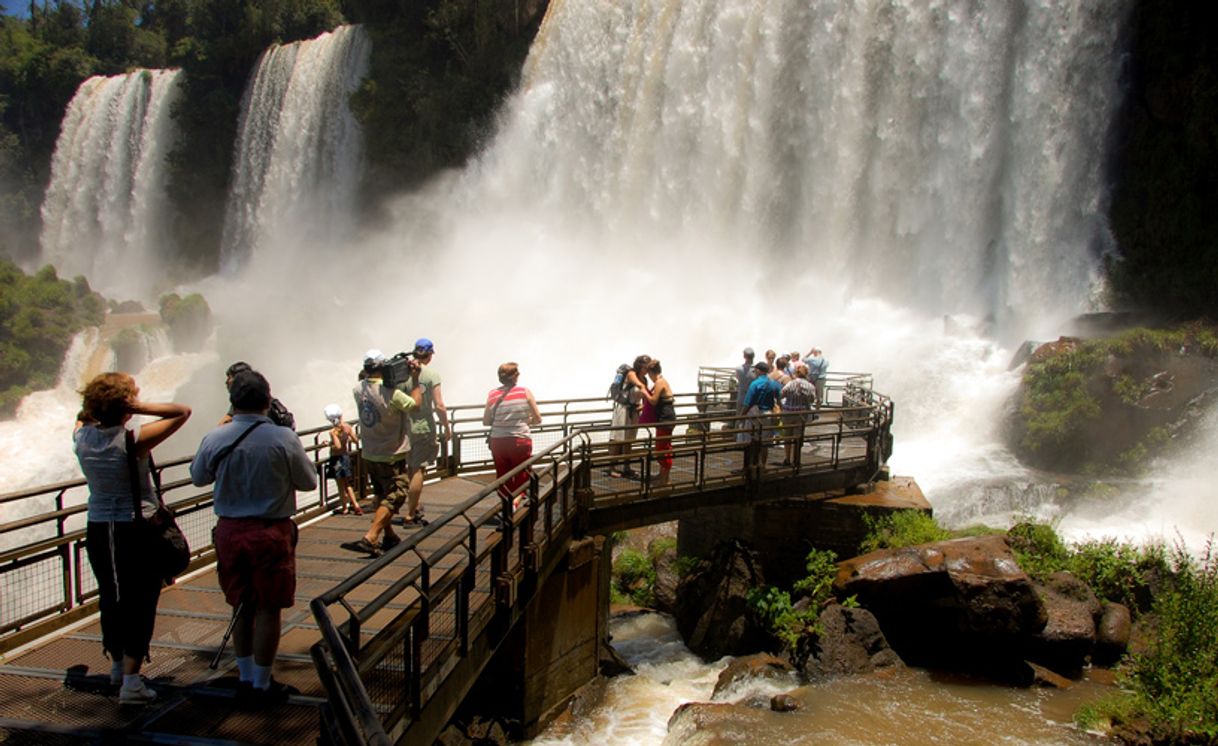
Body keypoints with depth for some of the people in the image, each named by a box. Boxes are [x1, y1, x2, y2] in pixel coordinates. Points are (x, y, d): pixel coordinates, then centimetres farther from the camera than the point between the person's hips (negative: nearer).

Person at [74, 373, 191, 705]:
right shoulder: (134, 440, -18)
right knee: (140, 603, 0)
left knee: (110, 599, 18)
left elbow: (83, 415, 22)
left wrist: (99, 407, 5)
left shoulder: (82, 437, -3)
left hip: (97, 529, 6)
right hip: (137, 530, -6)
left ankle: (118, 665, 36)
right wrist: (141, 408, -17)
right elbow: (183, 411, -13)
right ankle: (131, 680, -2)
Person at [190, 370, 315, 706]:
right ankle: (262, 685, 16)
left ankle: (245, 677, 30)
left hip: (229, 530, 4)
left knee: (240, 607, 18)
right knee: (268, 609, 7)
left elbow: (197, 477, 13)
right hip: (271, 532, -4)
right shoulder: (284, 439, -15)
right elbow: (309, 481, -3)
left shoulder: (214, 439, -5)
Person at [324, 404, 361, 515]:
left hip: (336, 458, -6)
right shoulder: (347, 426, -5)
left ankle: (345, 508, 18)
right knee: (347, 484, 20)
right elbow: (355, 440, 2)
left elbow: (338, 446, -28)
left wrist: (329, 444, -12)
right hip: (346, 456, 6)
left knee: (341, 485, 7)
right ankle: (355, 504, 18)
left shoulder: (333, 431, -21)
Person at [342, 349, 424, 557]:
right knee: (394, 497, 0)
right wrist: (415, 378, -1)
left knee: (380, 495, 20)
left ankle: (388, 536, 29)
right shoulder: (391, 393, -25)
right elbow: (416, 403, -9)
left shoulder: (358, 390, -7)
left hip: (369, 455, 7)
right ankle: (370, 539, -12)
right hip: (392, 457, -7)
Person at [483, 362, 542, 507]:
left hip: (498, 442, 2)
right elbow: (538, 419, 1)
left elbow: (486, 422, 6)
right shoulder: (525, 392, -3)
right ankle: (516, 500, -8)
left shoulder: (492, 395, 0)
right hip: (520, 441, -2)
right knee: (522, 477, 10)